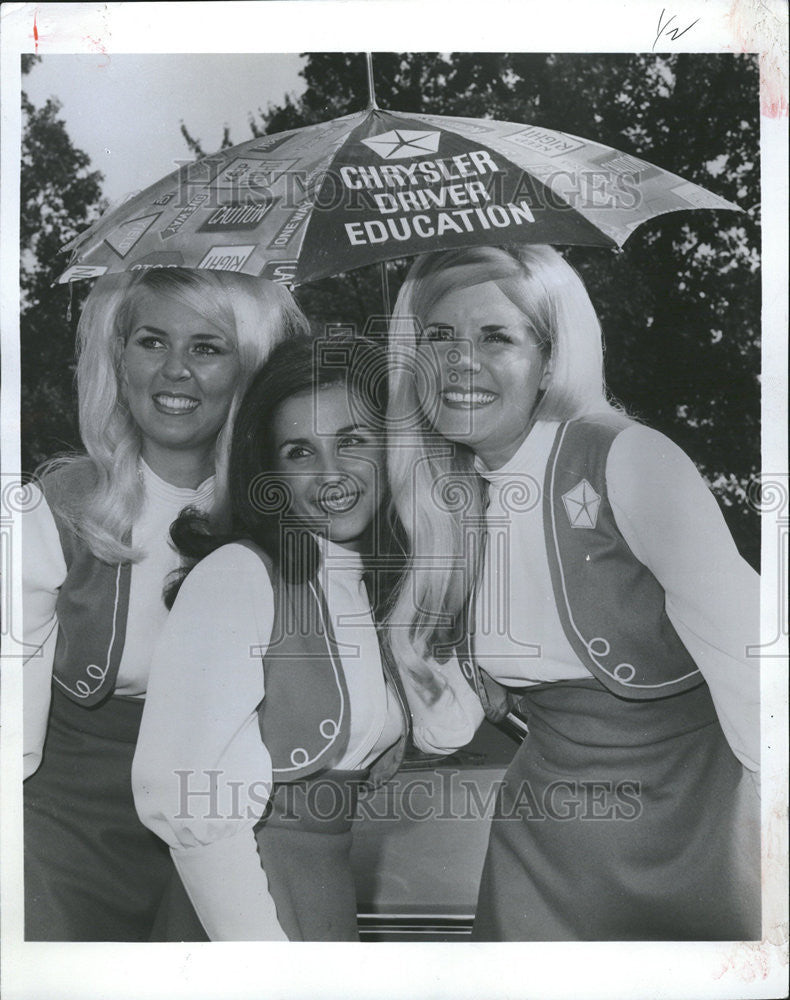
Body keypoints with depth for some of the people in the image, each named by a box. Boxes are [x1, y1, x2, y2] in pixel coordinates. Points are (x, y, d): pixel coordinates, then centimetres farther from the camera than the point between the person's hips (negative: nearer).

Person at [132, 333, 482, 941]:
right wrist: (271, 956, -20)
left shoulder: (388, 586, 5)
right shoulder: (237, 574, -18)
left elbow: (447, 730, 6)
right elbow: (180, 794, -21)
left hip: (336, 865, 6)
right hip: (243, 883, -6)